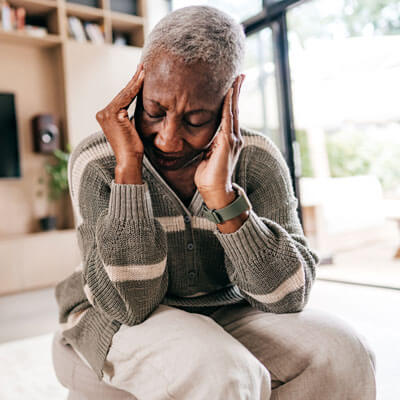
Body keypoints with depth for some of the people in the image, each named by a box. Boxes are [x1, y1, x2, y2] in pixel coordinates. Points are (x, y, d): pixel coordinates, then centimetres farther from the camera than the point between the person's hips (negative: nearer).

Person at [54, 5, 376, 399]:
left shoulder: (258, 161, -12)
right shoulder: (95, 163, -18)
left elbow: (287, 296, -19)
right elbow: (129, 304, -24)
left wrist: (222, 194, -33)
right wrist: (128, 167, -32)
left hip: (224, 313, 4)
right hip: (118, 320, -3)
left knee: (339, 351, -20)